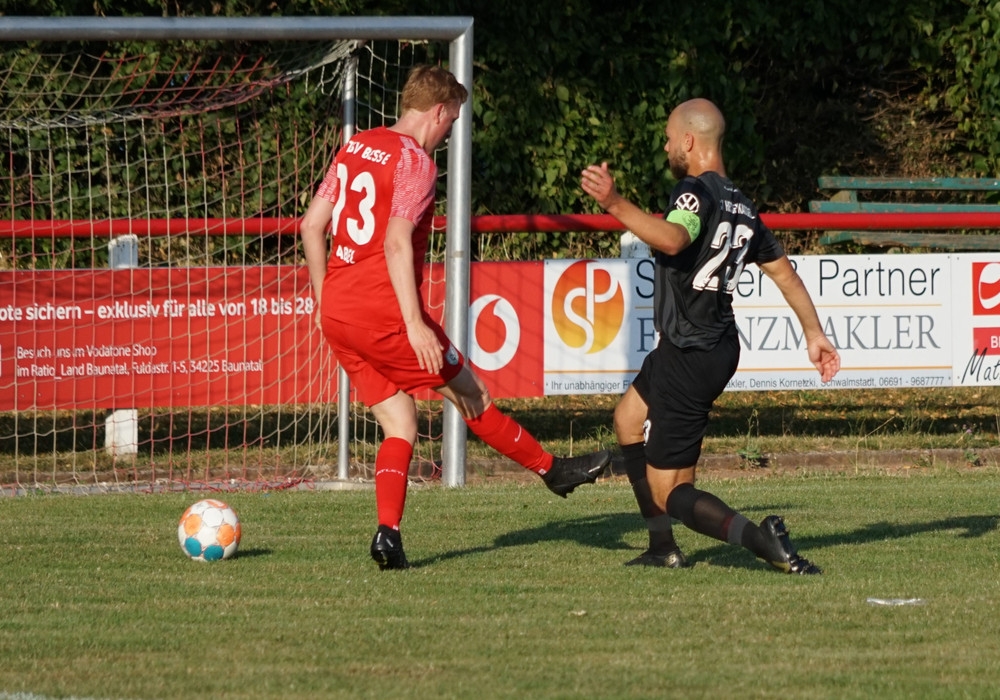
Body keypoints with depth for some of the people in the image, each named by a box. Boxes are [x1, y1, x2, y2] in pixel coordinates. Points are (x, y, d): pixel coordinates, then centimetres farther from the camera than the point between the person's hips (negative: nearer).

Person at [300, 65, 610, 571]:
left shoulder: (355, 148, 14)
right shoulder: (415, 161, -10)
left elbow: (312, 225, 15)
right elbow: (396, 243, -20)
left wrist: (324, 300, 23)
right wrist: (415, 325, -23)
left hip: (336, 314, 8)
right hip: (381, 311, -8)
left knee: (399, 425, 9)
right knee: (469, 393, 7)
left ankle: (388, 534, -6)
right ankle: (552, 470, 20)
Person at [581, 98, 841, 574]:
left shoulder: (696, 191, -17)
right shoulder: (742, 205, 10)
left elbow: (673, 238, -39)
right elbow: (783, 271, 16)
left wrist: (614, 204, -47)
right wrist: (814, 333, 23)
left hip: (689, 356, -9)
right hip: (719, 348, 9)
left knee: (670, 493, -7)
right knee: (628, 417, 32)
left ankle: (760, 539, -29)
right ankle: (663, 548, 31)